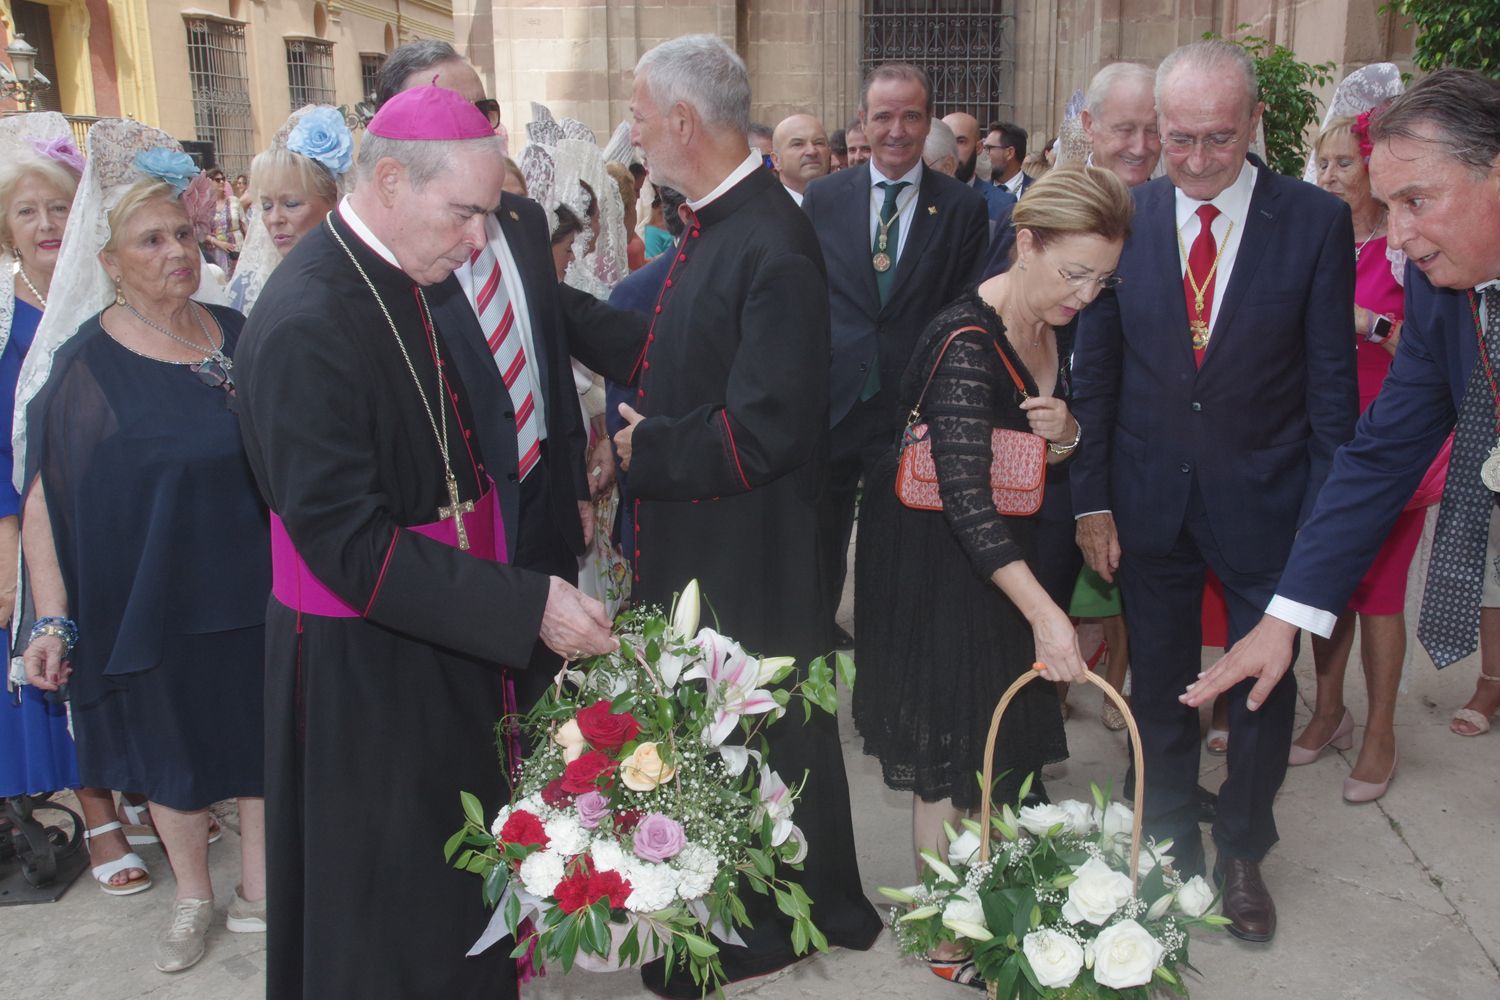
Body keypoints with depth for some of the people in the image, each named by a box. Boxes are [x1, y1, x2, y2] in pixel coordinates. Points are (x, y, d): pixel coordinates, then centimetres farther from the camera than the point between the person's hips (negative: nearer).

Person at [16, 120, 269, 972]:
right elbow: (44, 497, -10)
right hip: (152, 605, -2)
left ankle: (259, 890, 35)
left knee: (261, 736, 15)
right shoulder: (84, 365, -10)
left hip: (255, 590, 3)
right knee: (175, 750, 15)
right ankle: (193, 897, 37)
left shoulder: (240, 335, -1)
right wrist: (52, 617, -14)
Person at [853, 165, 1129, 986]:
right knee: (949, 744, 2)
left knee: (999, 729, 17)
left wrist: (1065, 435, -14)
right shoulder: (965, 341, -27)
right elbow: (965, 496, -34)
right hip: (931, 557, -8)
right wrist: (1044, 612, -39)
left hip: (1002, 549, 8)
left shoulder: (1057, 327, -1)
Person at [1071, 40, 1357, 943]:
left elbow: (1332, 382, -5)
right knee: (1159, 689, 13)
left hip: (1263, 500, -1)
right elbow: (1095, 370, 0)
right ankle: (1171, 854, 33)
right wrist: (1091, 499, -2)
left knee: (1264, 690, 11)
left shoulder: (1317, 222, -8)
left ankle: (1242, 853, 34)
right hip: (1149, 502, 1)